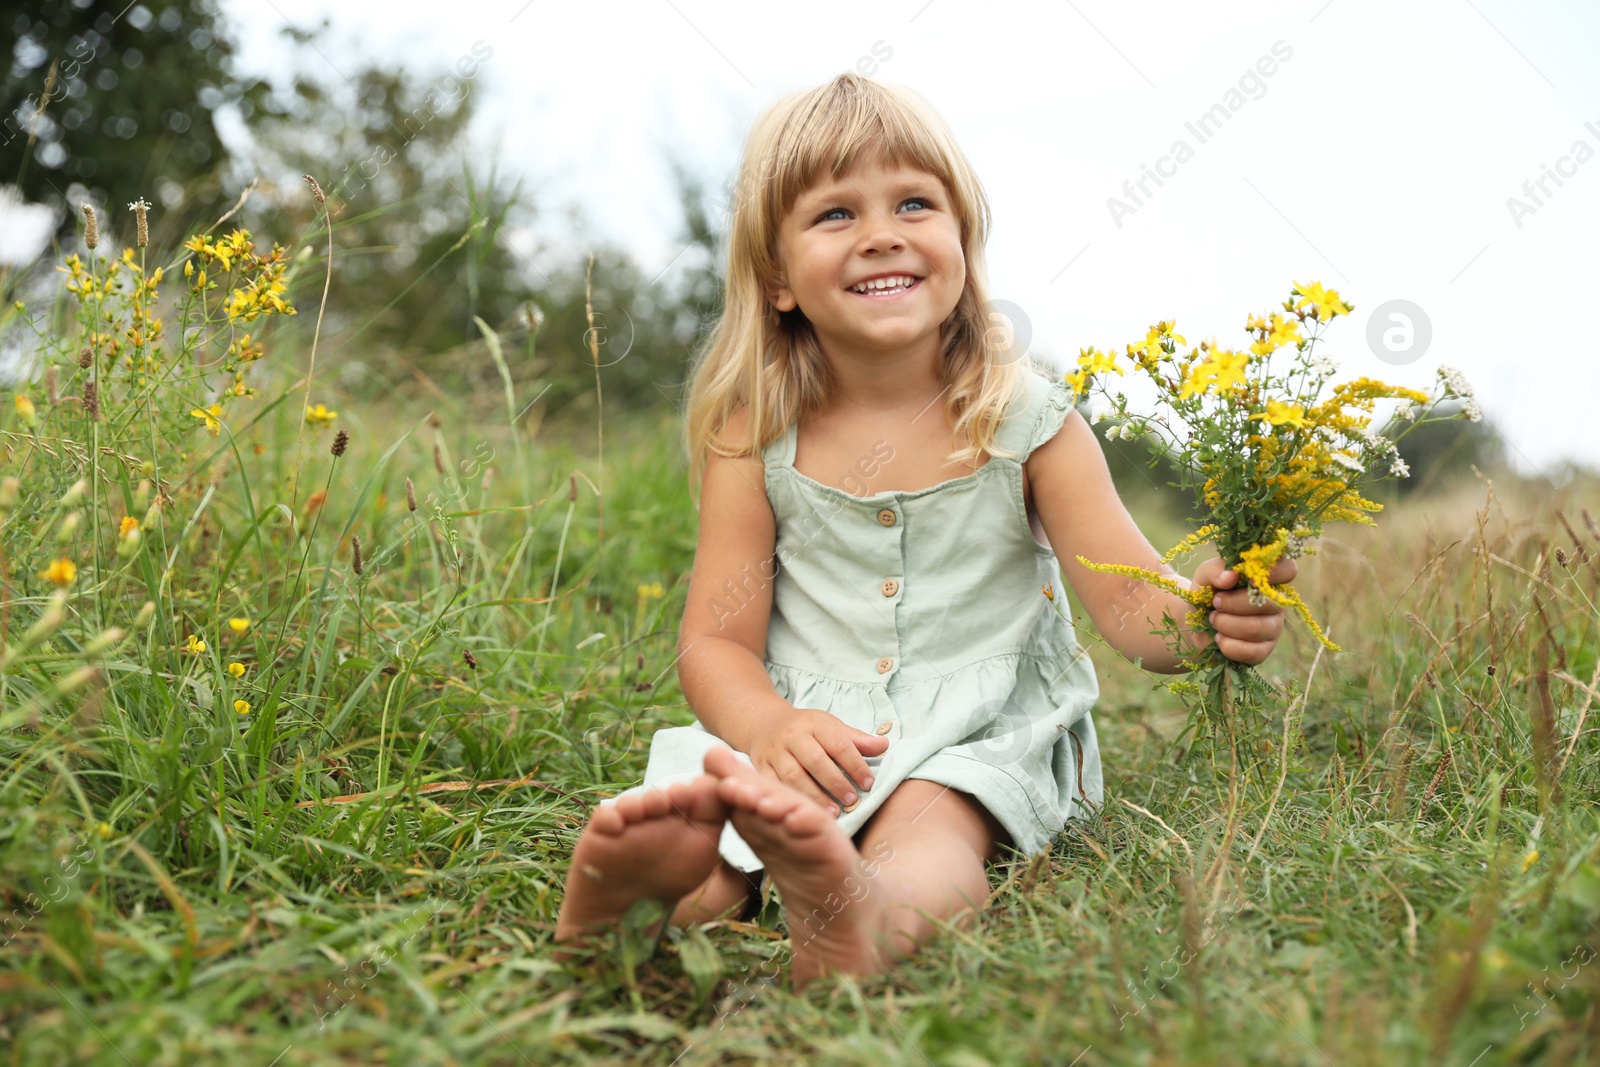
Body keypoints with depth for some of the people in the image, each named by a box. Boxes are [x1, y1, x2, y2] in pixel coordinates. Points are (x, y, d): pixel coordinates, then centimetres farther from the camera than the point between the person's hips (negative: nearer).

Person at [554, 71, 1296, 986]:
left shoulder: (1025, 420, -5)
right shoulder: (756, 438, -3)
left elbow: (1132, 601, -9)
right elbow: (715, 641, -3)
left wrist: (1204, 614, -34)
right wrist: (771, 724, -25)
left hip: (976, 740, -3)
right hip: (805, 731, 3)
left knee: (927, 827, -36)